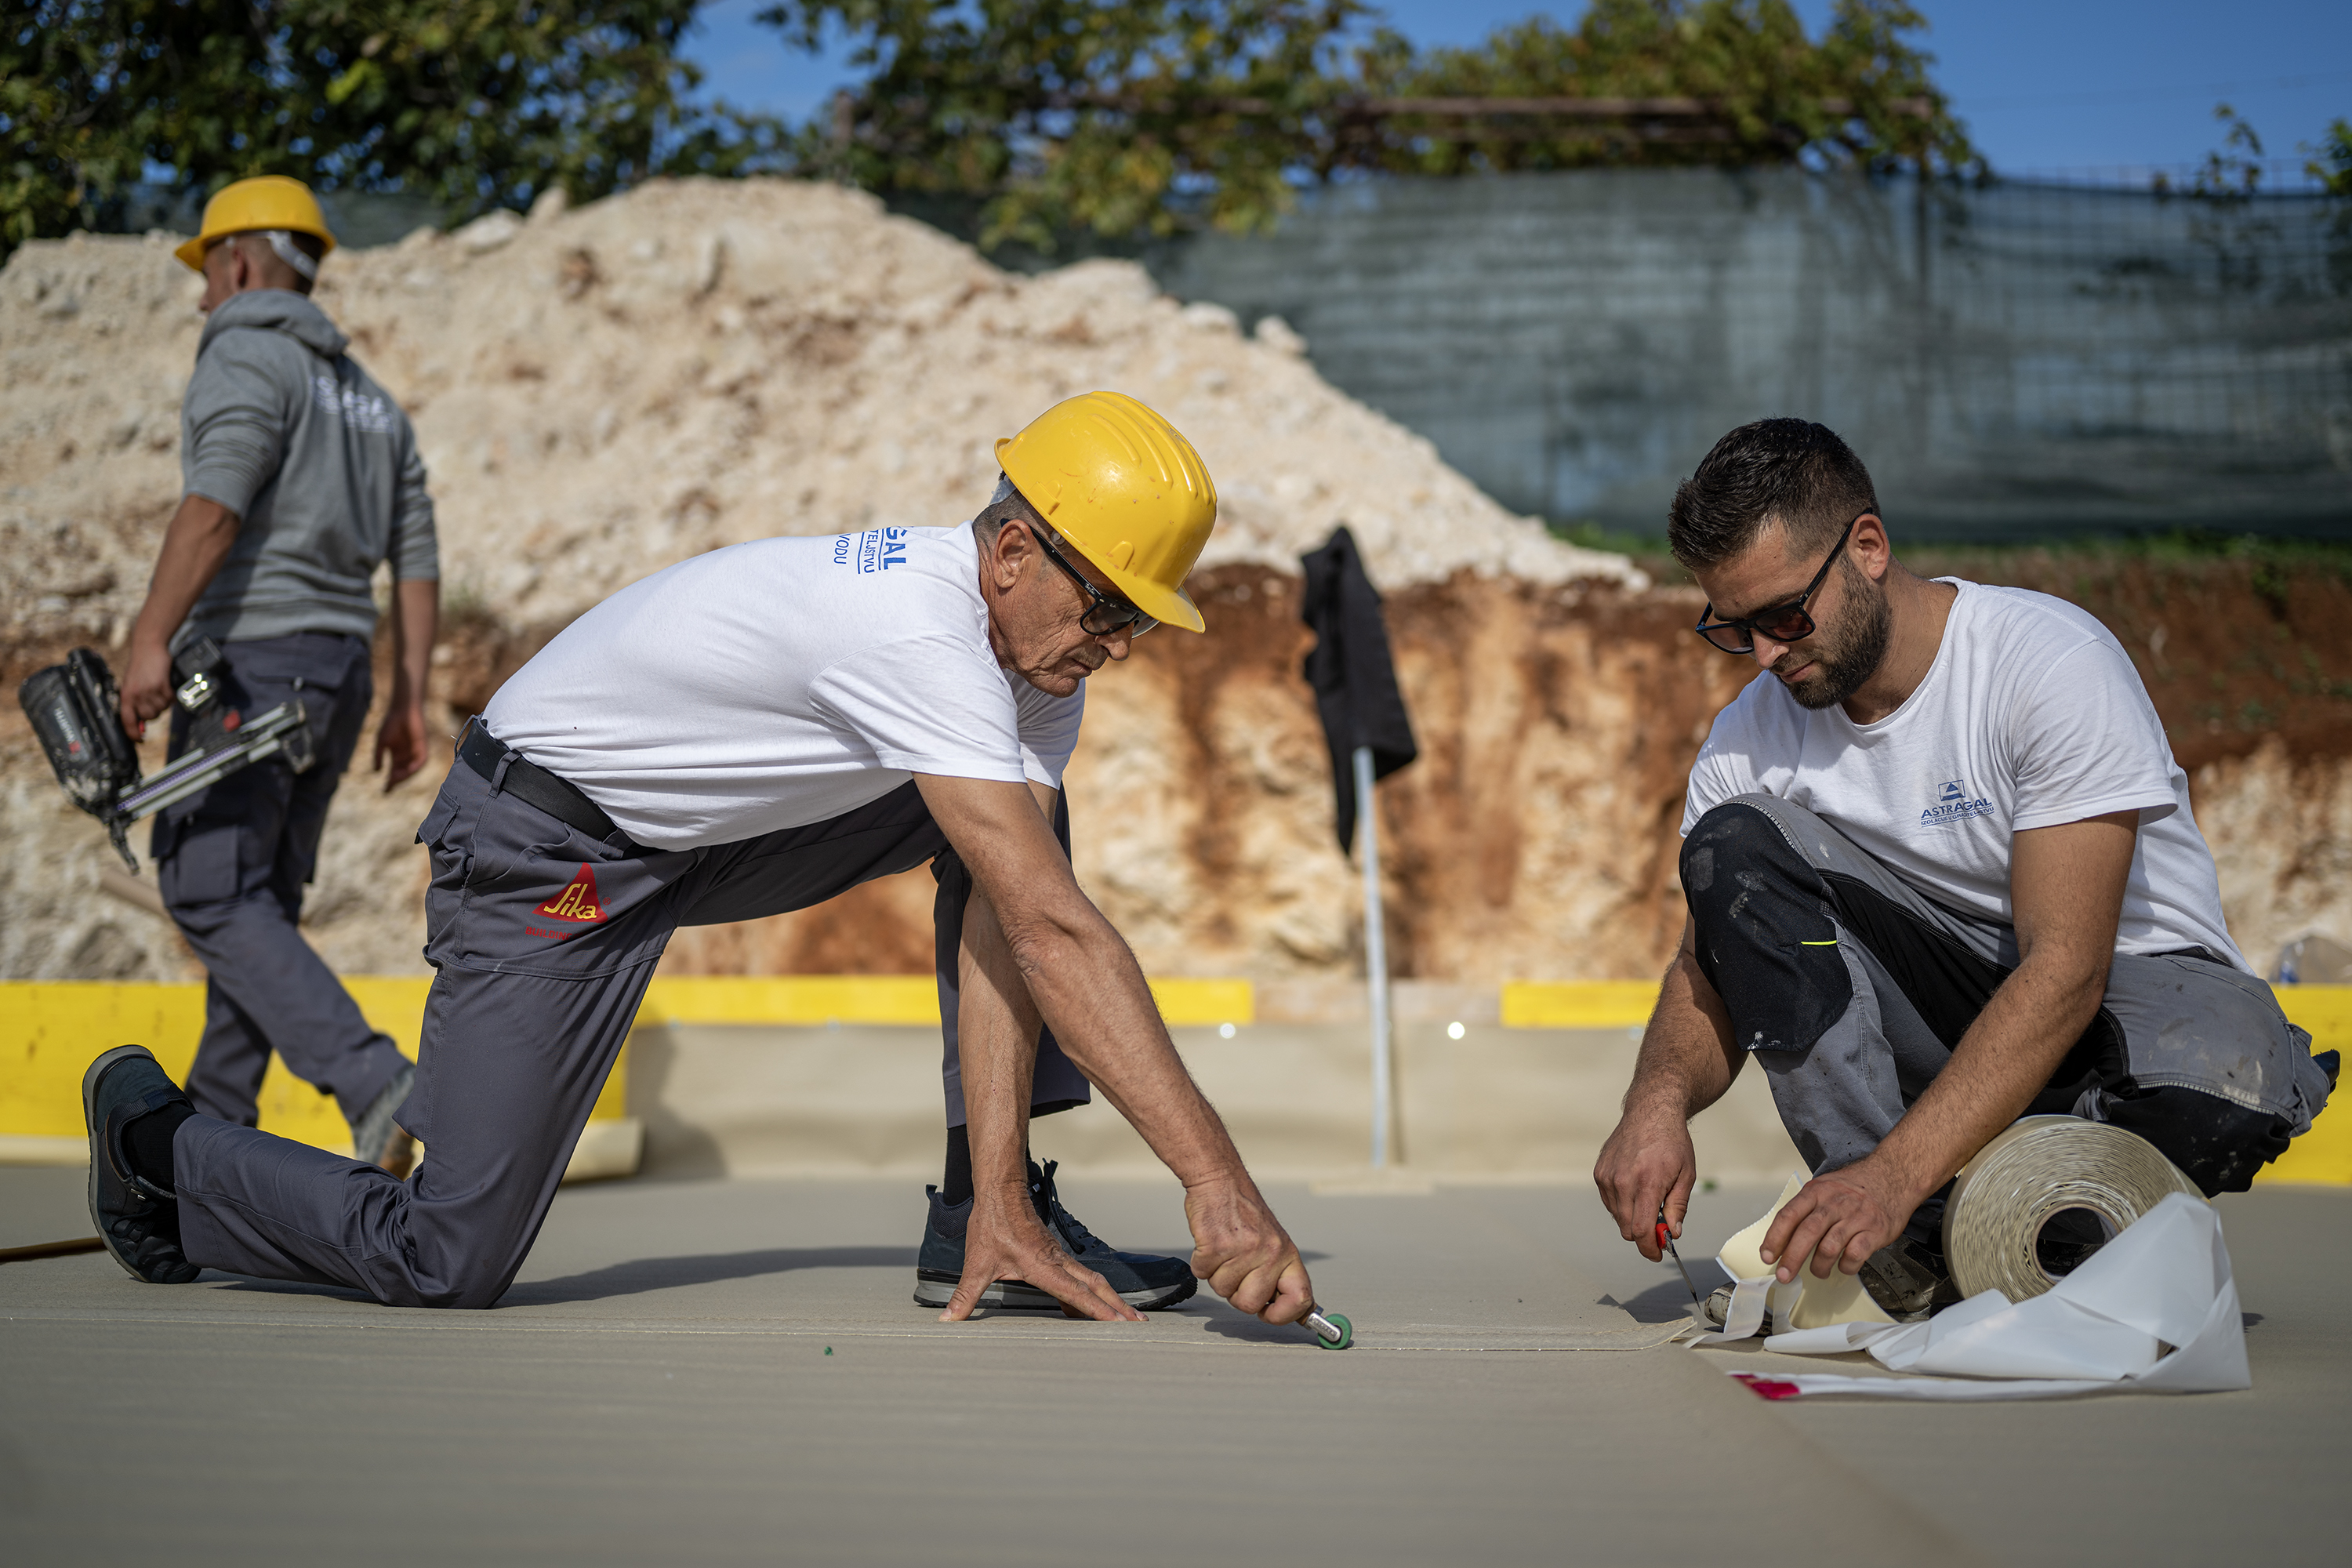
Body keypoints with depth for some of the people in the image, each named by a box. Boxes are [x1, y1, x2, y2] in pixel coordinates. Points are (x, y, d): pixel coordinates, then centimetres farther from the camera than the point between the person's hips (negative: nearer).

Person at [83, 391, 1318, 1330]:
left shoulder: (1038, 646, -6)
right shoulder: (923, 628, -33)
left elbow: (1003, 926, -12)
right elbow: (1055, 933, -40)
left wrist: (1002, 1201, -19)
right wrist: (1217, 1180, -42)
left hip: (708, 836, 9)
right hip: (544, 840, -9)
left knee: (1005, 848, -2)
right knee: (451, 1266, -10)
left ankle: (991, 1207, 0)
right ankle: (154, 1134, 15)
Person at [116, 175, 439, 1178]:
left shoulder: (246, 356, -4)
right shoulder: (368, 397, 22)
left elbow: (215, 504, -20)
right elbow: (416, 559, 16)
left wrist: (151, 640, -26)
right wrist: (410, 699, 15)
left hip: (251, 652, -9)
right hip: (338, 664, 9)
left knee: (213, 892, -11)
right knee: (260, 897, 13)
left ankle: (378, 1089, -26)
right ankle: (212, 1125, 16)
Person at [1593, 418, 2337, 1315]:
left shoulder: (2054, 661, -22)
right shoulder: (1750, 737, -4)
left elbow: (2066, 968, -29)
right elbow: (1710, 976, -4)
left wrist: (1894, 1172, -38)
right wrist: (1660, 1096, -29)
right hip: (1939, 1000, 4)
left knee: (2218, 1087, -40)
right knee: (1734, 841, -20)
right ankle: (1910, 1250, -24)